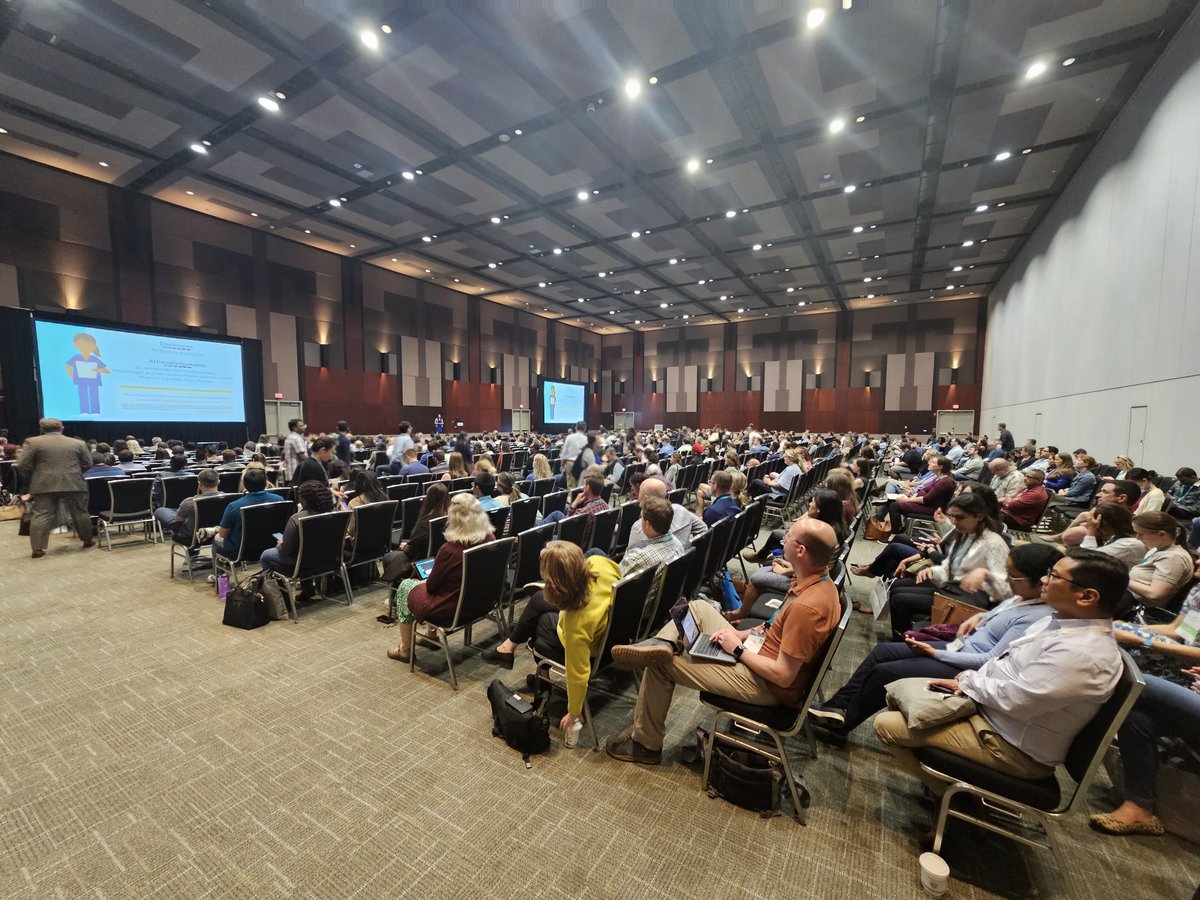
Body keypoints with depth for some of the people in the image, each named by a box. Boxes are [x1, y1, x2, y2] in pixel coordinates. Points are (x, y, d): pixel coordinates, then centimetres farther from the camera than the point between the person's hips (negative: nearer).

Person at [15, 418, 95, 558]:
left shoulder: (33, 442, 0)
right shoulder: (78, 443, 5)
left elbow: (22, 465, -1)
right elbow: (87, 463, 6)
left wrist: (30, 481, 14)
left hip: (44, 485, -1)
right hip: (73, 484, 1)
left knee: (41, 515, 2)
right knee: (80, 513, 10)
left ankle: (38, 548, -2)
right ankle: (88, 541, 20)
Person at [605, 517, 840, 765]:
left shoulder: (807, 607, -33)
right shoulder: (820, 581, -3)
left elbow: (783, 676, -27)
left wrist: (738, 649, -15)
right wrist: (743, 634, 1)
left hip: (767, 686, -9)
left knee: (660, 664, -4)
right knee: (697, 607, 8)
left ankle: (646, 744, 15)